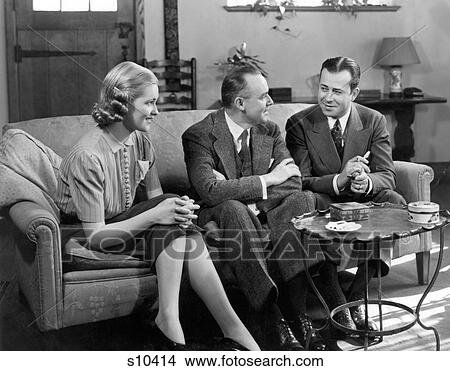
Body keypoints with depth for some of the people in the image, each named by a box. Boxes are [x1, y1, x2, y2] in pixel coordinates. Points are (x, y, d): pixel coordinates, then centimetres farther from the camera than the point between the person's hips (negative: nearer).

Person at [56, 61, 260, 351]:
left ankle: (169, 322, -21)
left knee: (176, 227, -25)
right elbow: (96, 236, -25)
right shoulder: (87, 157, -25)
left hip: (125, 223, 7)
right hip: (81, 238, -7)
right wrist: (154, 215, -33)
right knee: (175, 235, -28)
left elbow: (155, 200, 1)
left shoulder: (141, 142, -2)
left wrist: (177, 210, -23)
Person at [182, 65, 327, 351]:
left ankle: (299, 314, -31)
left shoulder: (269, 131, 7)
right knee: (232, 208, -37)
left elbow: (294, 182, -3)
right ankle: (271, 320, -38)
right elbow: (210, 191, -24)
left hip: (265, 219, 5)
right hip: (225, 220, -4)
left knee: (303, 199, -23)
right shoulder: (199, 136, -10)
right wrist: (268, 179, -19)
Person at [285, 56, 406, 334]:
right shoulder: (299, 124, -5)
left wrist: (366, 182, -31)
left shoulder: (374, 121, 2)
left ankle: (356, 299, -22)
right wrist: (339, 180, -32)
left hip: (362, 202, 3)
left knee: (394, 201, -27)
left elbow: (387, 176, -6)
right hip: (322, 204, -2)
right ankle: (338, 308, -31)